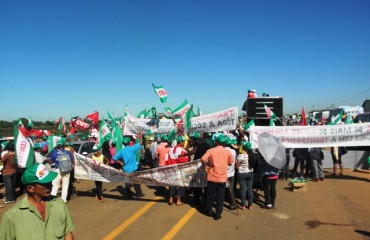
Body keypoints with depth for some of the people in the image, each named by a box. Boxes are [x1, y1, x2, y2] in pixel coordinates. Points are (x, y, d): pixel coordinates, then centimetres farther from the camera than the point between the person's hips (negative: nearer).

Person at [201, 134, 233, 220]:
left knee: (210, 195, 16)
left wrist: (206, 165, -4)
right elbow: (230, 163, 10)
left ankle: (209, 211, 29)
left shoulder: (211, 150, -7)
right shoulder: (228, 151, -2)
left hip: (212, 177, 0)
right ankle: (217, 214, 13)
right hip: (222, 178, 1)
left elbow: (203, 159, -22)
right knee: (220, 197, 9)